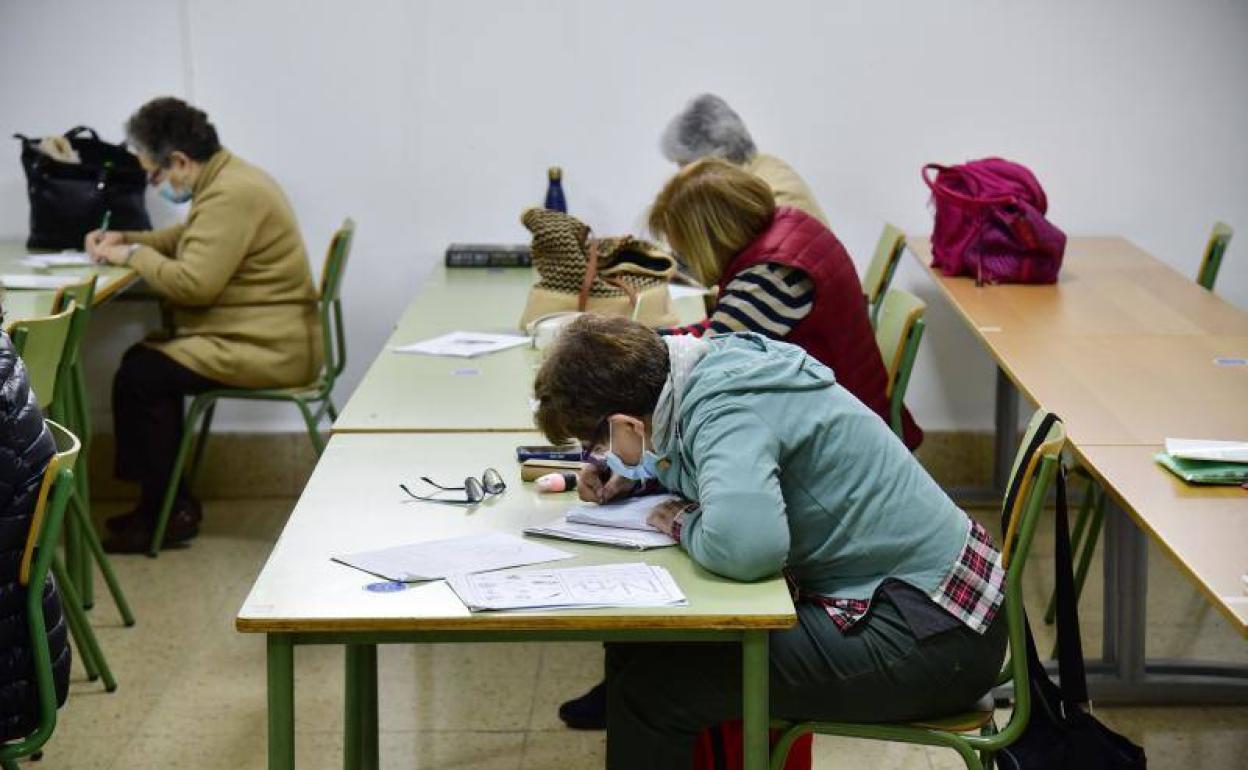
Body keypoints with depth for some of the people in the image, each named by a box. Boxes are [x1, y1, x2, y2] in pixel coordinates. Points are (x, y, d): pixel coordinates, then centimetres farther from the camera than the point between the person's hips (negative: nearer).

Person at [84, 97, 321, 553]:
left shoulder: (231, 195, -22)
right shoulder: (229, 178, 13)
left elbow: (193, 283, -26)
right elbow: (188, 239, 29)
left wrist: (133, 255, -10)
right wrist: (126, 239, 15)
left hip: (268, 351, -11)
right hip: (274, 339, 11)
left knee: (138, 377, -9)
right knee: (148, 359, 15)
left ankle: (169, 512, 3)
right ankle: (159, 501, 18)